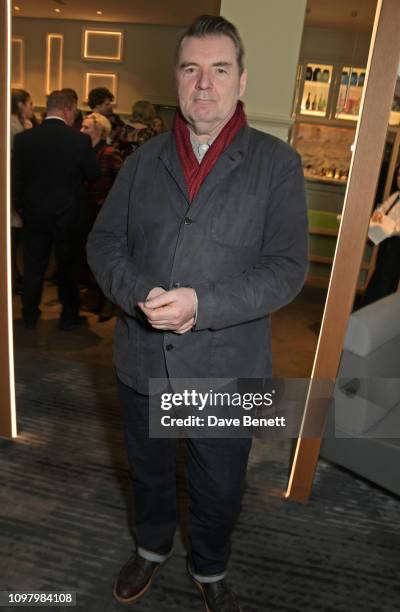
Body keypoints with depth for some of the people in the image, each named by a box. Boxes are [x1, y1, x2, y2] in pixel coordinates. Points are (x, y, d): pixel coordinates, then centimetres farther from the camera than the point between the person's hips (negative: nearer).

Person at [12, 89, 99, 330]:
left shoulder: (23, 138, -5)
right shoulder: (80, 140, -15)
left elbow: (16, 179, 1)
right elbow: (93, 174, -4)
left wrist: (21, 207, 15)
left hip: (35, 216, 2)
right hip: (69, 217, -2)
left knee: (33, 267, 14)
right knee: (68, 267, 13)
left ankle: (30, 316, 25)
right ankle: (69, 316, 24)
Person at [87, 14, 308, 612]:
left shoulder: (277, 163, -7)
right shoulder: (144, 159, 4)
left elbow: (287, 266, -14)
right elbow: (104, 242, 3)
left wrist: (201, 304, -27)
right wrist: (139, 295, -17)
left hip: (227, 369, -2)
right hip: (142, 360, 3)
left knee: (219, 490, 19)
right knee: (149, 471, 25)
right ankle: (152, 548, 57)